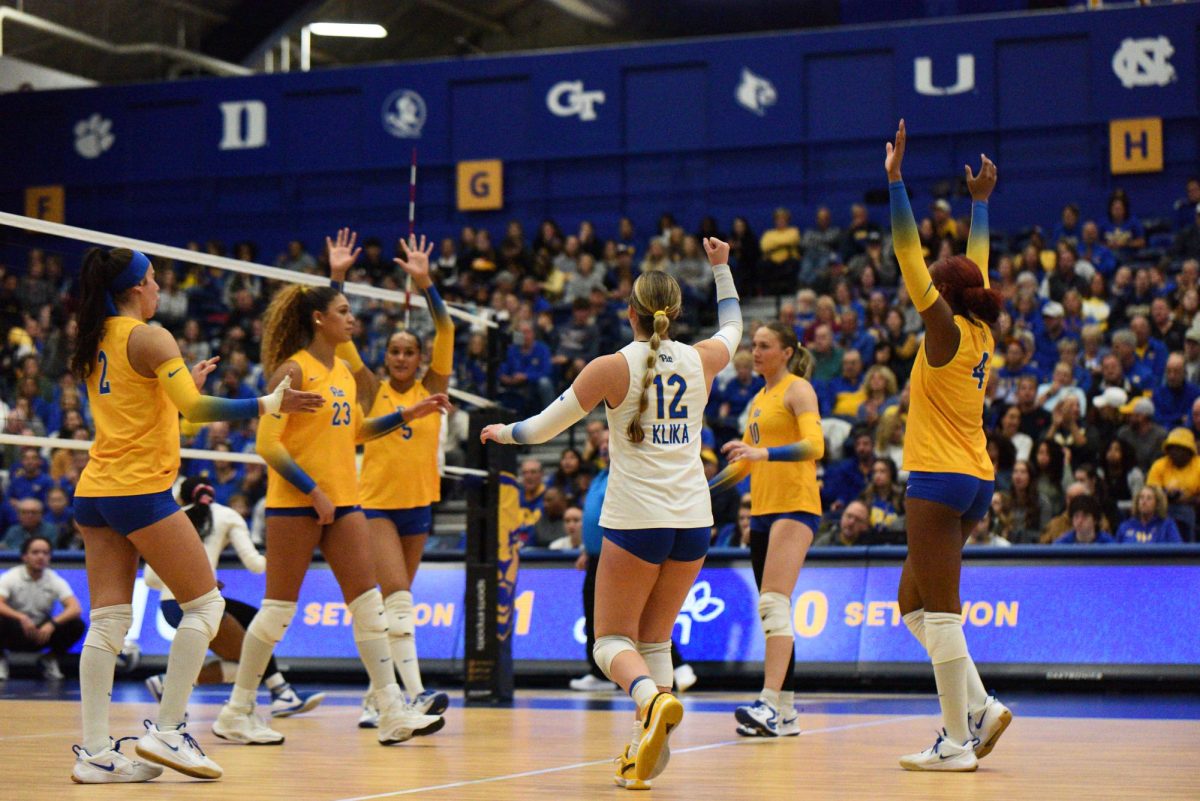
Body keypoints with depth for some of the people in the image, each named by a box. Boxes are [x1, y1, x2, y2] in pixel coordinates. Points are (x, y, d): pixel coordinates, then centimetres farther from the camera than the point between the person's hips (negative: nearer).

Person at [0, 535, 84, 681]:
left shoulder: (56, 581, -7)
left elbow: (76, 609, -19)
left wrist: (52, 623, -37)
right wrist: (21, 617, -44)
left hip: (42, 634, 2)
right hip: (15, 634, -2)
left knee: (76, 625, -22)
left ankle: (50, 659, 2)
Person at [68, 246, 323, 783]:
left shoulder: (96, 342, 16)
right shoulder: (149, 337, -8)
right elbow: (193, 409, -19)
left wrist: (187, 383, 31)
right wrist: (269, 403, -15)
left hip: (95, 493, 8)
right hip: (140, 490, -8)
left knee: (108, 622, 4)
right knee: (205, 603, 2)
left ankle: (94, 752, -2)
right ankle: (166, 731, -4)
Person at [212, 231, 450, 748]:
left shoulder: (345, 369, 12)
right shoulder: (293, 369, -11)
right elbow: (268, 442, -16)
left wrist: (407, 415, 17)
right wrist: (312, 490, -19)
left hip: (343, 500, 7)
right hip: (295, 502, -7)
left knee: (368, 602, 2)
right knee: (279, 607, -2)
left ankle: (393, 713, 2)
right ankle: (236, 714, 9)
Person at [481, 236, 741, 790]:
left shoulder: (613, 367, -6)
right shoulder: (700, 361, 4)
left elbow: (546, 426, 2)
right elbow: (732, 328, 29)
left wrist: (504, 433, 21)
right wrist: (722, 266, 38)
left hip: (636, 520, -4)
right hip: (693, 520, 4)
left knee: (612, 640, 2)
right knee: (656, 640, 14)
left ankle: (654, 702, -29)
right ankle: (645, 751, 4)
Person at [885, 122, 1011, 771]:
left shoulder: (948, 331, -9)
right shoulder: (981, 333, 10)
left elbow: (910, 257, -15)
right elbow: (976, 268, 25)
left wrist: (896, 179, -17)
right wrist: (980, 202, 36)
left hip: (940, 478, -9)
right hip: (975, 480, 9)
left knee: (939, 612, -6)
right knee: (914, 605, 15)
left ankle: (958, 743, -5)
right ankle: (980, 708, 8)